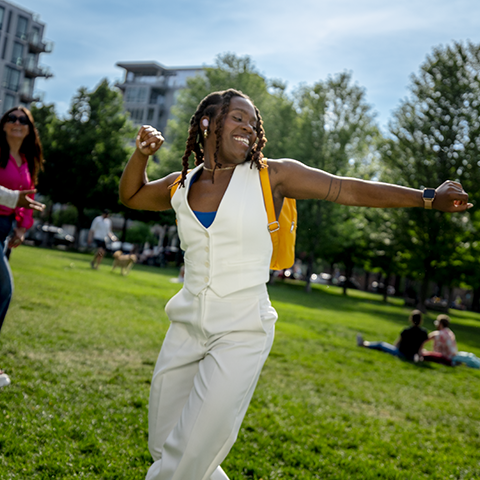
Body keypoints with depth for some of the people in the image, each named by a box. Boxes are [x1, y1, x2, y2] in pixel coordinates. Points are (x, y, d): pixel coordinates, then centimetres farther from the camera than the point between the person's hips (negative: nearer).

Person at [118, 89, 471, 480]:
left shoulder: (272, 175, -4)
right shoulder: (180, 186, 6)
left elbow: (348, 190, -1)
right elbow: (131, 196, 24)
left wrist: (428, 197, -2)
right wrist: (140, 155, 5)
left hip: (241, 333, -4)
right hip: (187, 326, 5)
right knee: (163, 447, 14)